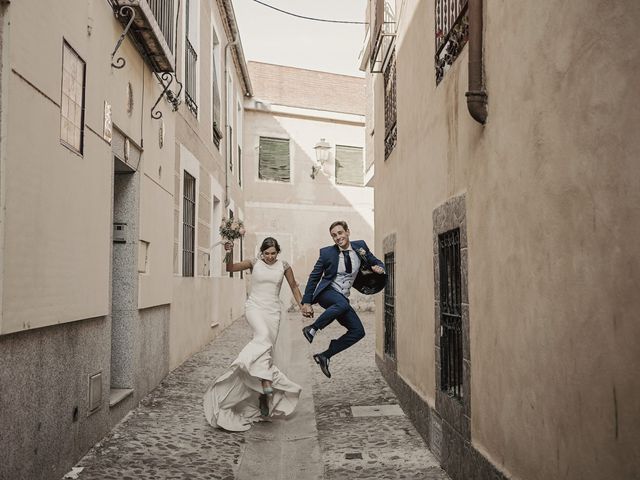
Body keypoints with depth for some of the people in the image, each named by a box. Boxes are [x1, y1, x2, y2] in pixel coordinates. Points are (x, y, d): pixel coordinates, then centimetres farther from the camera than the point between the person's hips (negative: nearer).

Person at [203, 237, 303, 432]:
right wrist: (229, 254, -20)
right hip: (255, 306, -2)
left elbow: (294, 286, 16)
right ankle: (265, 380, -42)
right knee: (263, 335, -33)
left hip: (273, 310, 2)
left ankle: (262, 394, 8)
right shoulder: (254, 263, 1)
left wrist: (302, 305, 12)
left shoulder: (284, 266, 5)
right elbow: (230, 268, -2)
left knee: (267, 347, -1)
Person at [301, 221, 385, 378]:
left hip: (343, 298, 5)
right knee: (342, 304, -38)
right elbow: (314, 277, 1)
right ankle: (312, 329, -19)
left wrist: (379, 268, -11)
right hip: (326, 292, -5)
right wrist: (306, 302, -3)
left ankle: (325, 356, 1)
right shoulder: (327, 253, -5)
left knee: (358, 331, -7)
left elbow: (376, 263, 14)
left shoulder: (360, 246, 3)